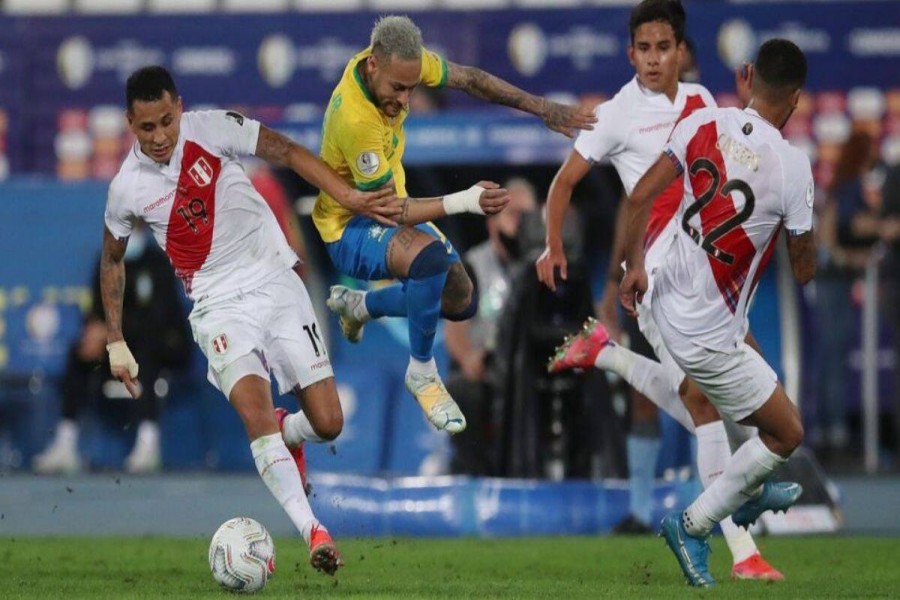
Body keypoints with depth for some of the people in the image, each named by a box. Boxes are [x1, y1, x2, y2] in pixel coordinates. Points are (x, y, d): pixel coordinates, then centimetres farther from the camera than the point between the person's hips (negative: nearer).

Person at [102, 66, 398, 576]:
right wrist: (116, 342, 14)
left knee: (328, 423, -5)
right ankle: (314, 532, -33)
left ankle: (288, 436, 32)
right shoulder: (127, 188, -4)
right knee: (254, 408, -28)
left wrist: (350, 197, -11)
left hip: (277, 283, 1)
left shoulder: (214, 130, -8)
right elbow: (113, 261, 13)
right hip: (220, 305, -1)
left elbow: (288, 153, 1)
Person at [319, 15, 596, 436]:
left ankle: (357, 306, 35)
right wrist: (464, 202, -42)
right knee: (430, 256, -37)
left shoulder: (399, 62, -16)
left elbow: (468, 79, 0)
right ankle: (422, 375, -17)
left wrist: (543, 109, -4)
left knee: (459, 302, 11)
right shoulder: (355, 121, -37)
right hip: (350, 227, -9)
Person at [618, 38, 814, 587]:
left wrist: (635, 268, 10)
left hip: (668, 298, 7)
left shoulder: (704, 125, -8)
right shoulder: (792, 164, -21)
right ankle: (694, 526, 13)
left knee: (755, 369, 35)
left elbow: (639, 198, -5)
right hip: (707, 333, -7)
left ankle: (751, 493, 52)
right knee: (787, 433, 11)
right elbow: (804, 270, -11)